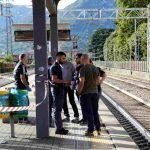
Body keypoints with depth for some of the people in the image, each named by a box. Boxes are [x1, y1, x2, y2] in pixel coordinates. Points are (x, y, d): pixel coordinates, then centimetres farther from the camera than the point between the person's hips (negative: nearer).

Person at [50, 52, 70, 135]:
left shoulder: (59, 66, 16)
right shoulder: (55, 67, -14)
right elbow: (54, 79, -23)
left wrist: (65, 82, 12)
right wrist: (65, 81, -19)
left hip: (60, 89, 10)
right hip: (57, 89, -10)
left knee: (59, 109, 13)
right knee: (57, 109, -6)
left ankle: (60, 127, 20)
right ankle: (58, 129, -2)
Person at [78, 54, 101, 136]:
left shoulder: (83, 69, -15)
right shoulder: (95, 68, 4)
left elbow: (82, 82, -19)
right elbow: (98, 80, 8)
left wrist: (79, 91, -9)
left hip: (86, 92, -6)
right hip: (94, 92, 6)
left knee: (89, 112, 1)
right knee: (95, 111, 16)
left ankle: (91, 131, 6)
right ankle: (98, 128, 21)